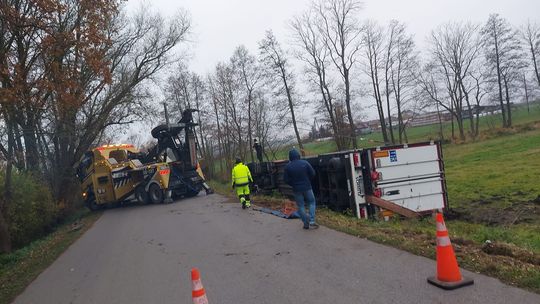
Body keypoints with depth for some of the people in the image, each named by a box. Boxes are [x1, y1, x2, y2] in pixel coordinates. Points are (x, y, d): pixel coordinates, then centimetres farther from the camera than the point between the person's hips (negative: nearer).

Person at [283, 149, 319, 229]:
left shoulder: (288, 166, -6)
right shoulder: (305, 163, -8)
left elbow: (286, 180, -5)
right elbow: (313, 174, -5)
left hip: (296, 189, 1)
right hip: (307, 187, 0)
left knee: (300, 206, 10)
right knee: (311, 202, 14)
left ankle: (306, 223, 12)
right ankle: (312, 221, 2)